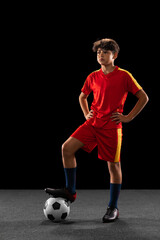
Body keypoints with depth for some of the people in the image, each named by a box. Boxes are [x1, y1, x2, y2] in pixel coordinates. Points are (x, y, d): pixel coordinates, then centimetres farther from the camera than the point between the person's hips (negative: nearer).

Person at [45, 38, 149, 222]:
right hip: (93, 123, 5)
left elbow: (143, 97, -2)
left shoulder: (124, 76, -4)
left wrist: (128, 117, -6)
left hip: (111, 127, -4)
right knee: (67, 148, -10)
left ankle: (113, 208, 15)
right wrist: (86, 114, 12)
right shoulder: (93, 77, 9)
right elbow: (82, 96, 27)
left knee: (114, 166, 1)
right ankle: (70, 191, 2)